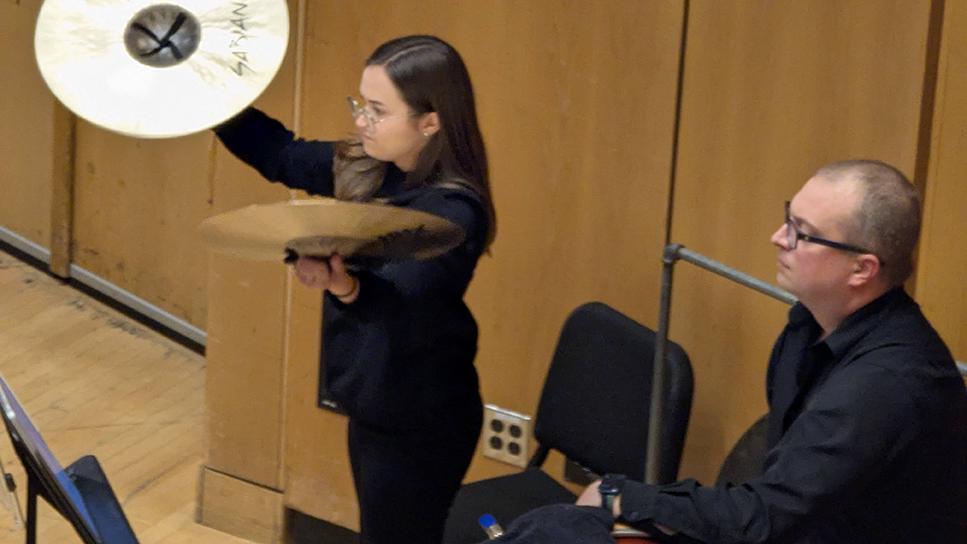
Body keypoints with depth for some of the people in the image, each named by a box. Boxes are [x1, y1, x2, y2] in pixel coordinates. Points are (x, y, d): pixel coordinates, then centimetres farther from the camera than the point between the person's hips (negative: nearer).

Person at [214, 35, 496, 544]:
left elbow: (398, 296, -40)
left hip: (418, 425, -8)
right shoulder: (367, 168, -3)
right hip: (372, 405, 9)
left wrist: (343, 285, -62)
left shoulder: (454, 212, -27)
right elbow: (282, 155, 10)